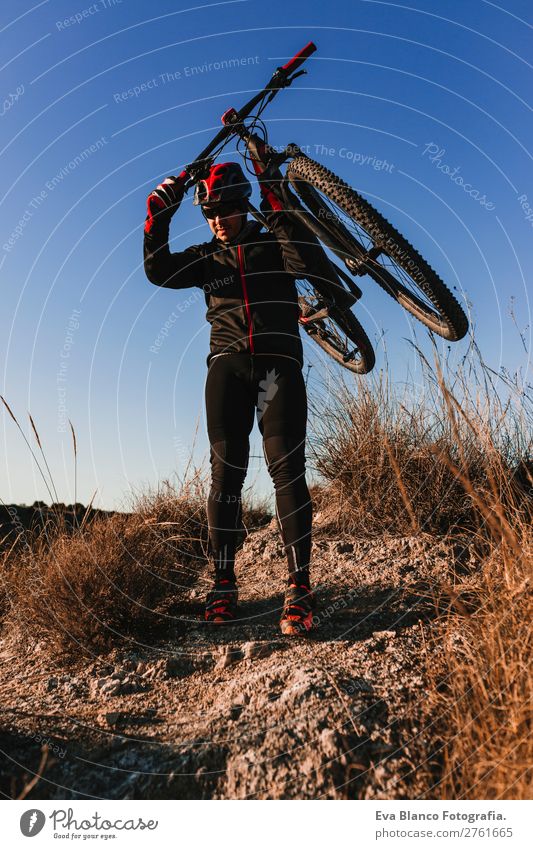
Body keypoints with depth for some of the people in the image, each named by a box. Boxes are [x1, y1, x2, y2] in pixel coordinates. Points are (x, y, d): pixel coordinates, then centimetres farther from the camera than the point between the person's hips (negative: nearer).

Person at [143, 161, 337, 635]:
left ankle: (299, 587, -10)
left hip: (279, 362, -2)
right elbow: (159, 271, 5)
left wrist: (280, 213, -10)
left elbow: (316, 266, -6)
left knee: (287, 468, -12)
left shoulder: (274, 244, 14)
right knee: (226, 470, -7)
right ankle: (223, 584, -3)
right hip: (228, 364, 2)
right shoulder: (207, 258, 21)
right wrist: (158, 216, -4)